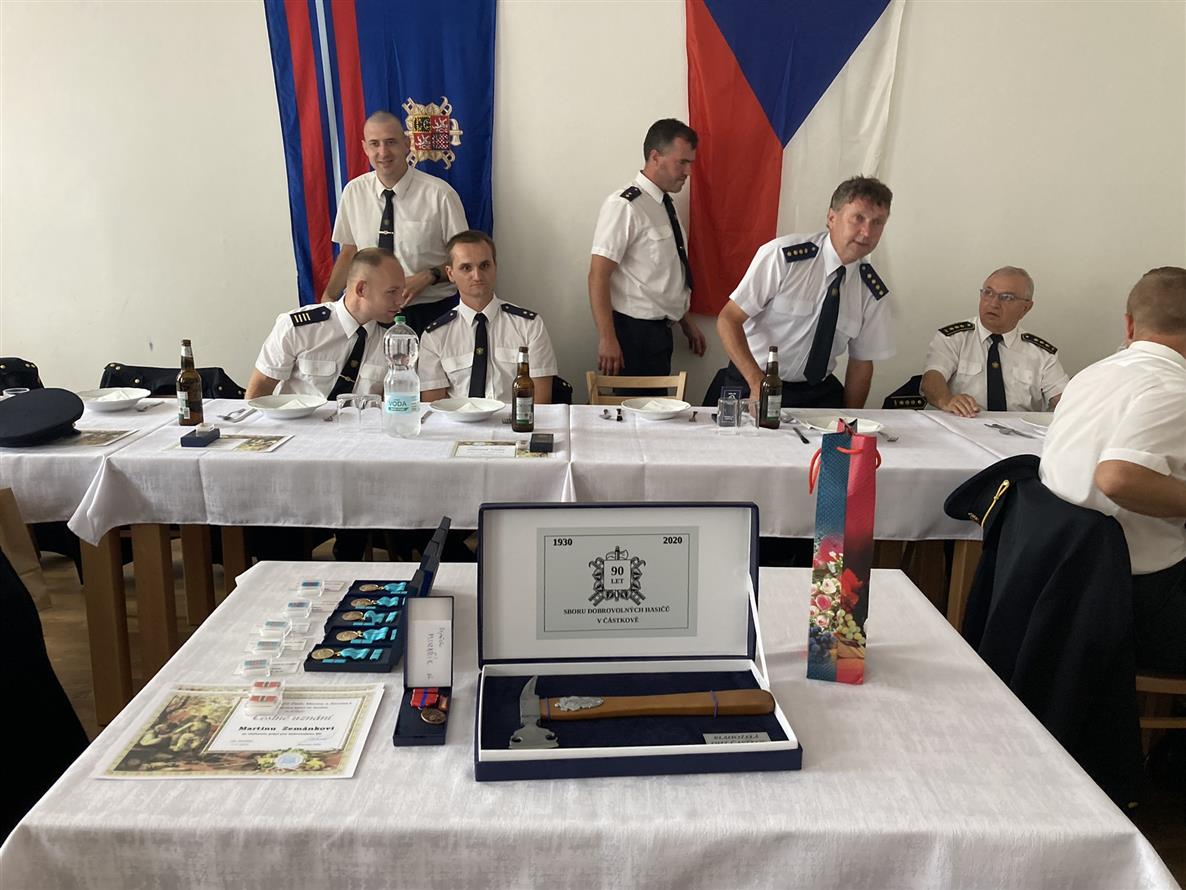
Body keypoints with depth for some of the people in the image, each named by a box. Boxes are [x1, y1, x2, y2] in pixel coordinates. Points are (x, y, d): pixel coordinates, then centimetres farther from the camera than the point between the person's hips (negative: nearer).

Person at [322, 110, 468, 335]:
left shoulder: (440, 194, -11)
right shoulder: (353, 192, 1)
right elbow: (349, 251, 11)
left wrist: (428, 276, -20)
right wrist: (328, 296, -2)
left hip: (433, 312, -2)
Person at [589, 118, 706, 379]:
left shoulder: (666, 205, 11)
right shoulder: (624, 206, -14)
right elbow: (598, 276, -19)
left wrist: (687, 323, 20)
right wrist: (607, 339, -24)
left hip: (660, 329, 8)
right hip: (634, 332, -8)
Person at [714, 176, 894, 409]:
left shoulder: (873, 292, 0)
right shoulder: (782, 256, -14)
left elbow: (861, 363, 8)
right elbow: (728, 320, -14)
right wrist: (758, 384, -23)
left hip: (818, 394, 4)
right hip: (752, 383, -4)